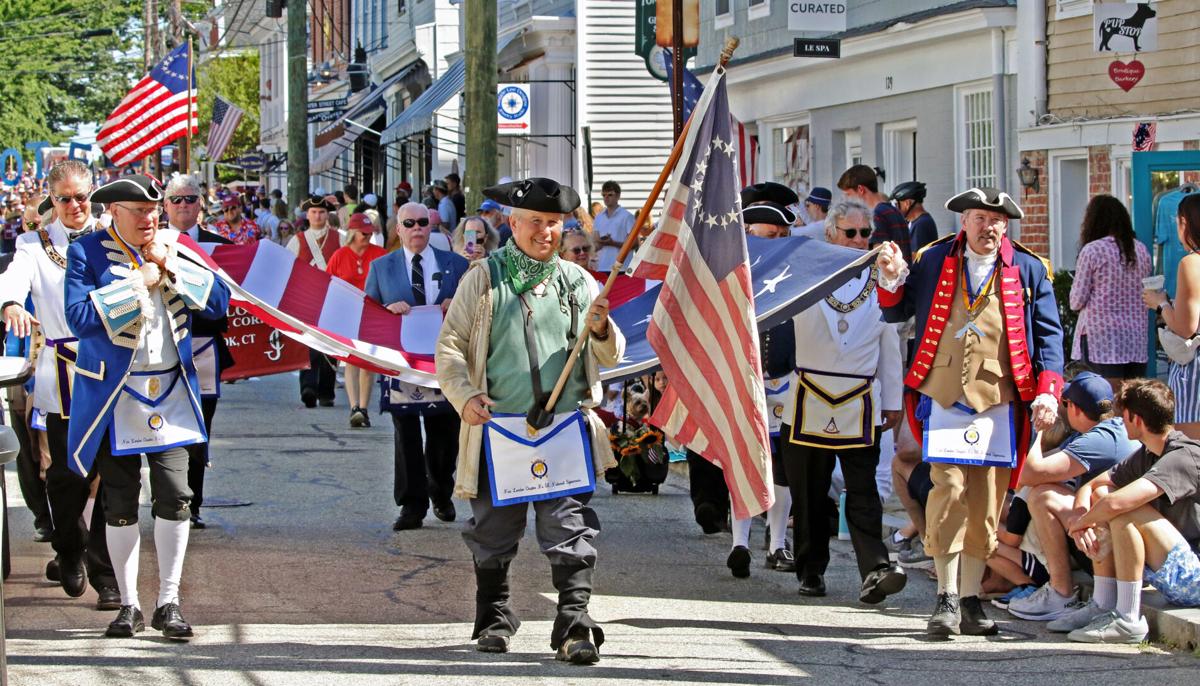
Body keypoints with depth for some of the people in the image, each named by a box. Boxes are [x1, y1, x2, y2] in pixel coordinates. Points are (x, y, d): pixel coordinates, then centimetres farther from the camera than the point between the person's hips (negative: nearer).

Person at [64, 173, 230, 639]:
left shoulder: (175, 247, 9)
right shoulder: (87, 253, -2)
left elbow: (219, 302, 1)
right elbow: (80, 316, -17)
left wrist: (170, 266, -8)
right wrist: (140, 281, -14)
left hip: (171, 394, 2)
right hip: (114, 396, -2)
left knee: (174, 496, -6)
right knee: (120, 503, 2)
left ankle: (168, 603, 4)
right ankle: (128, 605, 12)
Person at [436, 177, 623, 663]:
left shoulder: (578, 281, 12)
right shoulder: (483, 280, 5)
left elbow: (610, 355, 13)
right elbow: (450, 346, 4)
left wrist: (600, 329, -9)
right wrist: (465, 396, -12)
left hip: (566, 428, 1)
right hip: (498, 429, -1)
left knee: (569, 530, -8)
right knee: (494, 530, 8)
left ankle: (575, 625, -8)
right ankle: (493, 618, 24)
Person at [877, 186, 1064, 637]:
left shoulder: (1028, 271, 9)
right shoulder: (932, 261, 10)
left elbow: (1048, 333, 9)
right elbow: (897, 312, 18)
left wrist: (1048, 391, -3)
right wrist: (893, 281, -3)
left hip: (999, 399, 1)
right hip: (943, 395, -1)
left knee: (986, 499, 1)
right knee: (948, 490, -11)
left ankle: (970, 600, 10)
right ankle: (947, 598, -5)